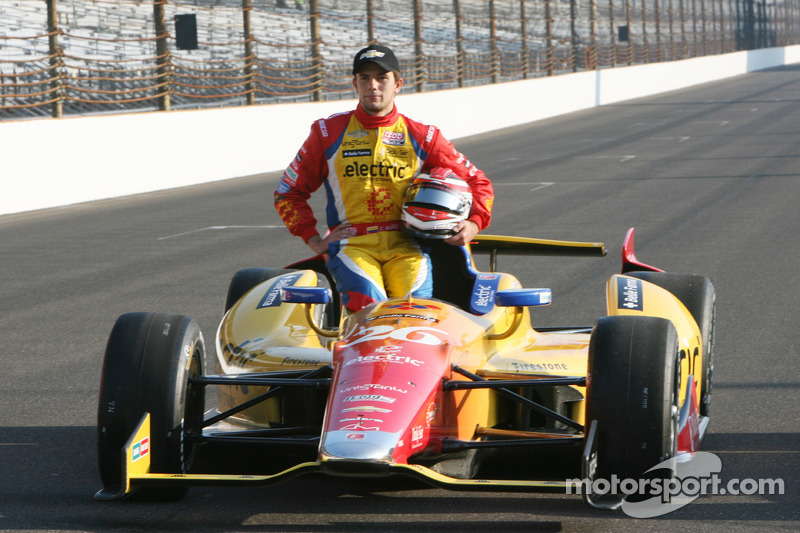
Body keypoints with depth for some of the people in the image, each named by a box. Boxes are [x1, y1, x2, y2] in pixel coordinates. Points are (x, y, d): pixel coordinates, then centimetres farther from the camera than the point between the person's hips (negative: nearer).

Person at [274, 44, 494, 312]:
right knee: (367, 305, -31)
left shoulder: (422, 136, 13)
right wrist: (313, 239, 8)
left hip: (406, 245, 1)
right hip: (352, 244, -1)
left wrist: (474, 222, 0)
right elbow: (288, 191, 20)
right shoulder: (329, 133, 12)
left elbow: (477, 181, 19)